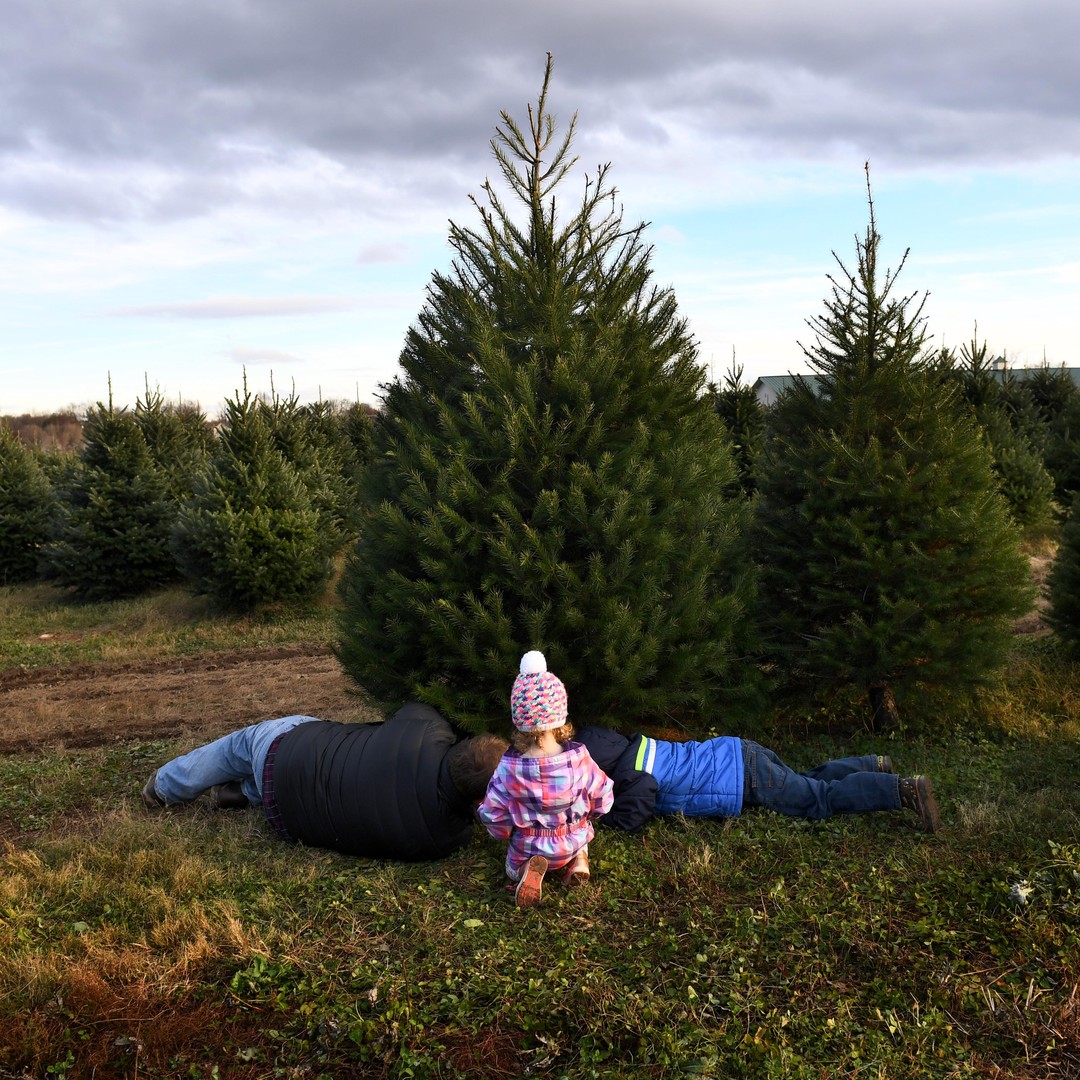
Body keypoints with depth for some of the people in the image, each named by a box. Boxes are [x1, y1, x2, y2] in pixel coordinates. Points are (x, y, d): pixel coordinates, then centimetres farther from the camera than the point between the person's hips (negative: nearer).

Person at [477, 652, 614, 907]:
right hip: (572, 843, 2)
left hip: (528, 848, -2)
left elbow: (494, 817, -15)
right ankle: (578, 859, 7)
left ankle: (526, 869, -3)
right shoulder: (579, 759, -25)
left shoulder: (509, 769, -26)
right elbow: (601, 800, -10)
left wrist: (504, 832, 8)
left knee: (513, 869, 31)